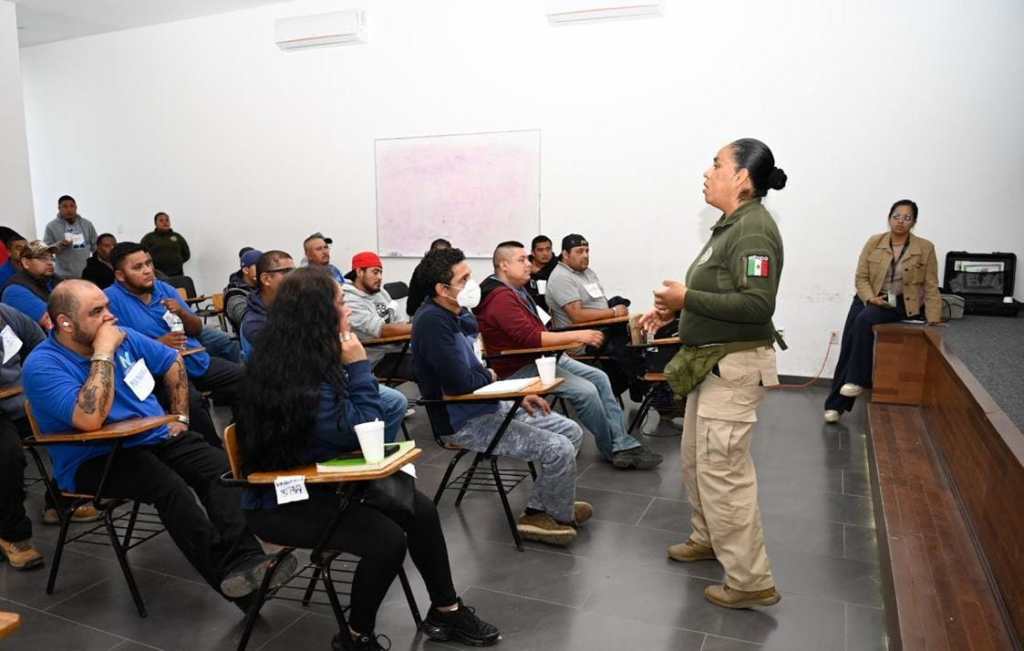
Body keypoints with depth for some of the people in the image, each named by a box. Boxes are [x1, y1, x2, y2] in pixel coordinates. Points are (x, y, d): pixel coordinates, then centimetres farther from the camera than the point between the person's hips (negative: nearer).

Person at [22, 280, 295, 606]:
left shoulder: (123, 335, 4)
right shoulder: (42, 365, -15)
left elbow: (173, 363, 20)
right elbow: (89, 420, -31)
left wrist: (180, 417, 12)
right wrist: (103, 354, -24)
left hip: (157, 437, 6)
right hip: (95, 460, -5)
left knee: (219, 466, -21)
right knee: (168, 484, -34)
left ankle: (248, 558, -34)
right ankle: (229, 571, -32)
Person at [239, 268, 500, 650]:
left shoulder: (299, 356, 0)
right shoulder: (298, 375, -29)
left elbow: (355, 420, 11)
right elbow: (363, 431, -23)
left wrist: (348, 365, -4)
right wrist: (357, 365, -21)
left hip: (316, 479, 9)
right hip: (280, 499, -9)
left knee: (419, 508, -4)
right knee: (387, 540, -23)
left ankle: (445, 611, 13)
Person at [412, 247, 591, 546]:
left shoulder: (460, 313, 8)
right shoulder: (432, 321, -22)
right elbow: (461, 383, -27)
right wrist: (491, 377, -5)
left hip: (488, 404, 10)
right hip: (464, 422, -10)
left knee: (572, 432, 8)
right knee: (559, 451, -17)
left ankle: (538, 510, 15)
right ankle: (560, 515, 12)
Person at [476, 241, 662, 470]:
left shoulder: (517, 290, 14)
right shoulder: (501, 297, -19)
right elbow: (528, 337, -27)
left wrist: (566, 340, 6)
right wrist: (576, 335, -25)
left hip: (541, 356, 10)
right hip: (518, 369, -10)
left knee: (599, 378, 0)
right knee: (586, 391, -21)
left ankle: (624, 444, 0)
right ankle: (613, 451, 0)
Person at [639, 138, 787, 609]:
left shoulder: (754, 228, -18)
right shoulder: (731, 225, 13)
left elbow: (757, 305, -26)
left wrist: (687, 298, -20)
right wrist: (673, 309, 8)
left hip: (734, 366, -10)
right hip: (712, 362, 10)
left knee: (722, 470, -5)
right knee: (696, 458, 20)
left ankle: (751, 581, 8)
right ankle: (708, 538, 39)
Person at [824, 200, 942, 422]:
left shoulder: (925, 248, -1)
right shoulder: (874, 242, 4)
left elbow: (931, 287, -1)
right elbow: (861, 277, 3)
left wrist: (934, 320, -8)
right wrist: (871, 298, -15)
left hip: (900, 304, -2)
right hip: (869, 300, 3)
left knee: (864, 321, -32)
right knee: (847, 348, -10)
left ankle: (857, 380, -17)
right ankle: (835, 403, -3)